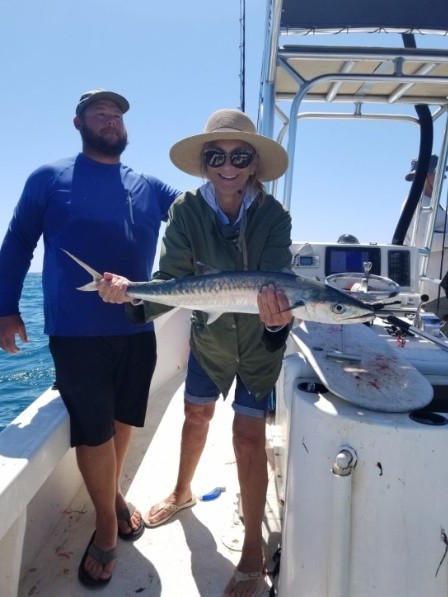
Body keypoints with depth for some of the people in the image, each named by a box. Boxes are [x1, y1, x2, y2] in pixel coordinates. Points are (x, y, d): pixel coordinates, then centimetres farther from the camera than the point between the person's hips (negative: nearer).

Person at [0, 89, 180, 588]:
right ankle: (106, 522, 29)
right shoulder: (49, 179, 4)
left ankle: (113, 495, 43)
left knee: (123, 420, 17)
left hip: (137, 329, 4)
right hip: (77, 333, -3)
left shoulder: (149, 187, 11)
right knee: (93, 430, 5)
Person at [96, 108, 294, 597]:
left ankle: (253, 550, 19)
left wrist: (277, 318, -53)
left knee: (248, 435, -4)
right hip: (209, 335, 3)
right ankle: (183, 492, 48)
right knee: (196, 415, 17)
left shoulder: (273, 216, -22)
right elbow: (171, 280, -23)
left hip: (259, 341, -2)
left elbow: (275, 284, -31)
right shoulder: (186, 210, -18)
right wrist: (132, 292, -43)